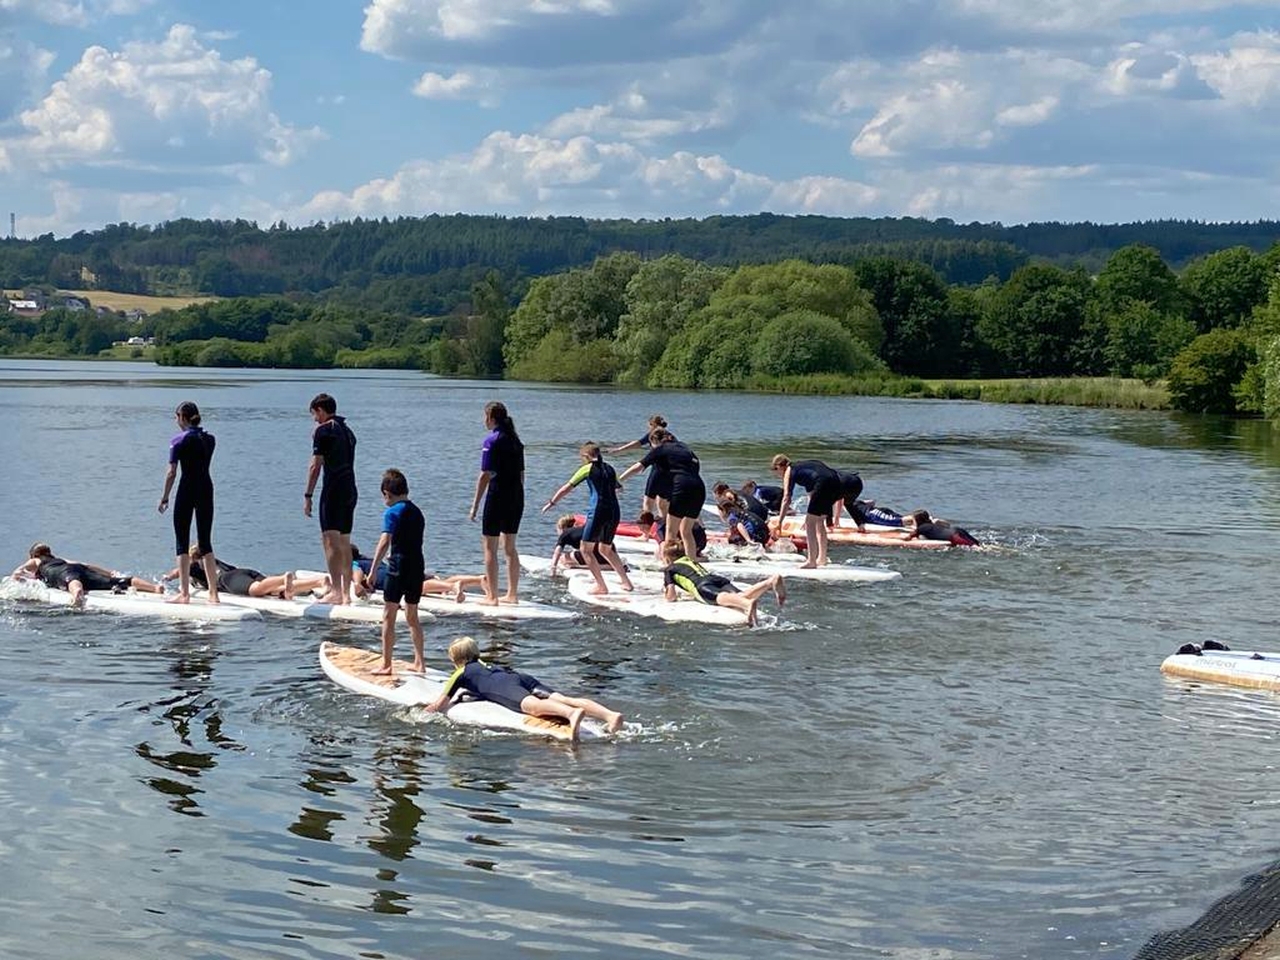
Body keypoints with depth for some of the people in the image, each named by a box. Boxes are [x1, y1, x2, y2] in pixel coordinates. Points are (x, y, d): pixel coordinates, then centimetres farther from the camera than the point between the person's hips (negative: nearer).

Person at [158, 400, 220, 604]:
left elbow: (172, 473, -10)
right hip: (207, 488, 5)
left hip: (187, 490, -5)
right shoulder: (210, 439, 6)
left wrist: (164, 498, -3)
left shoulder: (179, 441, -9)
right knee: (205, 542, 11)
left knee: (182, 542, 2)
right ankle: (213, 593, 8)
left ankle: (184, 593, -3)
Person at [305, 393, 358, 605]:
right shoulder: (347, 430, 19)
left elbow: (316, 465, -10)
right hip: (350, 491, 8)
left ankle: (336, 592, -18)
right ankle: (346, 593, 12)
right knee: (344, 544, 11)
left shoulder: (323, 430, -6)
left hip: (334, 490, -8)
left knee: (330, 541, -11)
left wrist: (308, 496, -8)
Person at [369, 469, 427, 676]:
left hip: (399, 568, -7)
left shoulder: (393, 513, -9)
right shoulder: (417, 512, 13)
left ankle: (386, 664, -1)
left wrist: (373, 569, -20)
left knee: (388, 616, 0)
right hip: (418, 567, 7)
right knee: (412, 616, 17)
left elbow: (385, 542, -19)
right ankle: (419, 662, 18)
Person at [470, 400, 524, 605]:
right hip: (517, 497, 8)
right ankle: (512, 594, 17)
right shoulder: (515, 440, 11)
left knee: (490, 547, 0)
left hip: (498, 497, -7)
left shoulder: (492, 441, -11)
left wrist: (475, 504, -11)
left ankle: (492, 596, -1)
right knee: (510, 547, 15)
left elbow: (486, 475, -14)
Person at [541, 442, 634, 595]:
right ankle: (626, 582, 18)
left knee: (586, 549, 3)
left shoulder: (588, 468, 2)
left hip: (597, 511, -6)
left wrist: (551, 502, 17)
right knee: (605, 549, 23)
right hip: (614, 512, 6)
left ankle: (601, 586, -6)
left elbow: (567, 487, 6)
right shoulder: (609, 469, 17)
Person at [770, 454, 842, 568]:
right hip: (836, 483, 8)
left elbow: (786, 499, 1)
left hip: (824, 484, -8)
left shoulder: (789, 471, 11)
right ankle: (822, 559, 29)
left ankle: (811, 561, -1)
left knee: (809, 523, 2)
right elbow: (812, 493, 37)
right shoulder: (803, 466, 33)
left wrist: (779, 522, 1)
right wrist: (810, 516, 43)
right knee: (819, 521, 23)